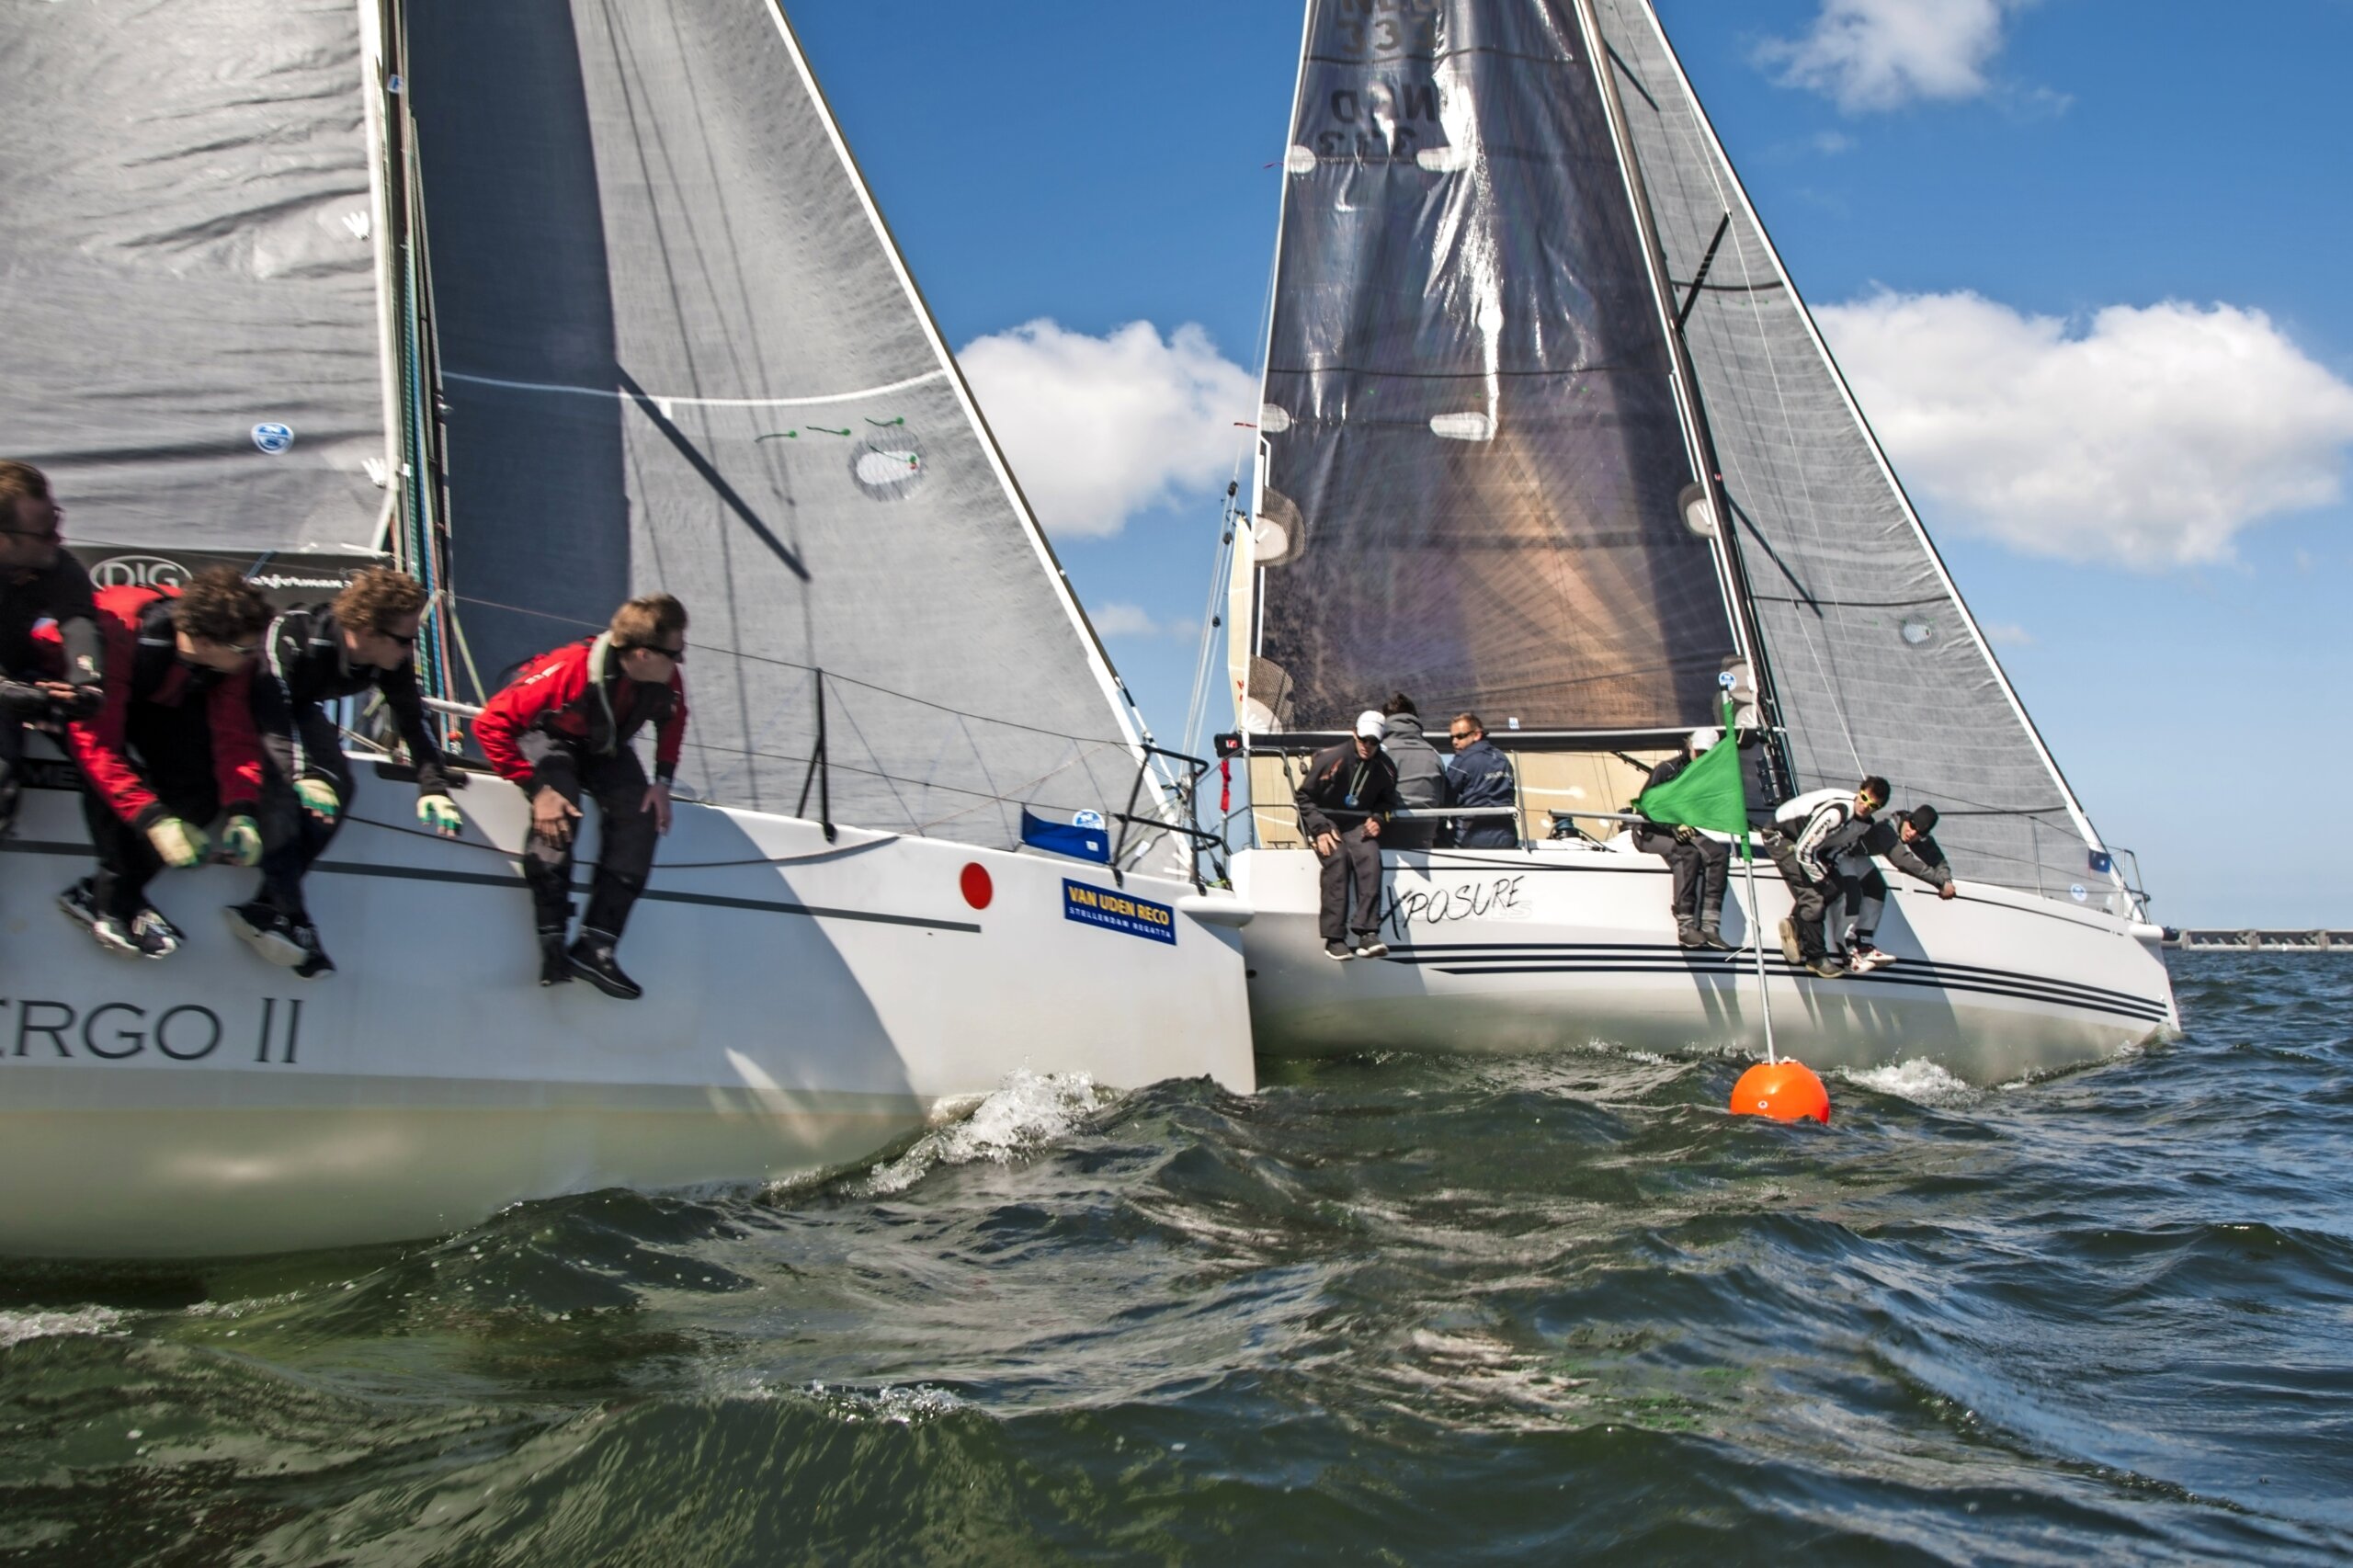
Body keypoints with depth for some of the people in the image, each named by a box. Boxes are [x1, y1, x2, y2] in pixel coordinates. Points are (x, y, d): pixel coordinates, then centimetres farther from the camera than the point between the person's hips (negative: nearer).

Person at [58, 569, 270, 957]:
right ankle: (116, 903, -16)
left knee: (203, 787, -15)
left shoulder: (231, 652, -25)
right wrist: (152, 819, -45)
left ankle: (100, 893, -5)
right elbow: (96, 742, -40)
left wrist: (241, 812, -35)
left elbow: (234, 734, -20)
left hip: (154, 702, 5)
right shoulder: (118, 632, -41)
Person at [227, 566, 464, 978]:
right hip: (245, 705, -6)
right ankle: (289, 914, -30)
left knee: (337, 785, -18)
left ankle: (265, 909, -17)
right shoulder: (291, 633, -38)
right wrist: (301, 774, -54)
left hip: (300, 708, 6)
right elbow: (272, 708, -44)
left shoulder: (391, 662, -21)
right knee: (281, 782, -31)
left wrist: (433, 786, -21)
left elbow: (413, 722, -12)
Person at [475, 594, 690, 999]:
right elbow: (491, 724, -33)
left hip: (605, 747, 5)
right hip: (546, 737, -5)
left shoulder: (668, 678, -22)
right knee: (557, 812, -33)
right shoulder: (570, 670, -39)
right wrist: (537, 789, -35)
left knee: (641, 818, -19)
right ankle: (553, 944, -26)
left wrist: (662, 781, -6)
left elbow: (673, 720, 4)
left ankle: (594, 946, -18)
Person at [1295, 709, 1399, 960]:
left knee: (1370, 858, -29)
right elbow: (1302, 797, -5)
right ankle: (1334, 938, -32)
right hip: (1323, 821, -3)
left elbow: (1387, 801, 20)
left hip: (1357, 825, 3)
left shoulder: (1385, 769, 1)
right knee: (1337, 857, -32)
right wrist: (1320, 830, -15)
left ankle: (1368, 933, -34)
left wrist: (1376, 819, -2)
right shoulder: (1330, 759, -11)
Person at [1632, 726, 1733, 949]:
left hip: (1685, 831, 6)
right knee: (1688, 853, -35)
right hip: (1651, 832, -6)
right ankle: (1686, 926, -38)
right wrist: (1675, 826, -26)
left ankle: (1710, 927, -31)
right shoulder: (1667, 770, -8)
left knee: (1719, 852, -23)